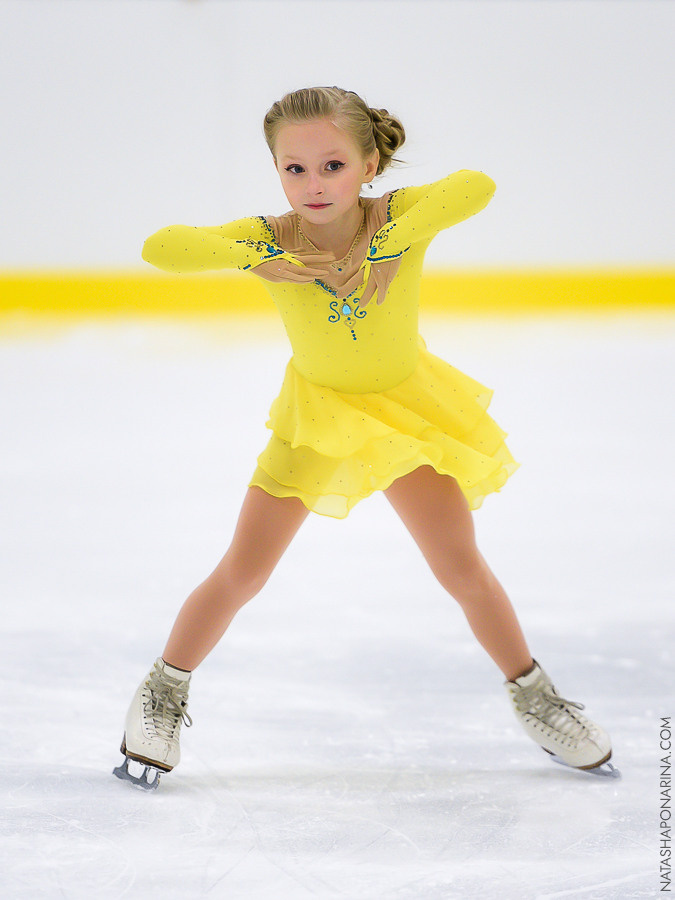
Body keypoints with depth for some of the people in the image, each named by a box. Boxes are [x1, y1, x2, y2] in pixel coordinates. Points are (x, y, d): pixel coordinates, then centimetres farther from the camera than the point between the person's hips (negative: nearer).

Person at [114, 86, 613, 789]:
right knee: (243, 571, -2)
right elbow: (161, 247, -34)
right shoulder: (267, 241, -22)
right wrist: (262, 259, -41)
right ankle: (164, 694, 18)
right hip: (315, 414, 0)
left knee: (463, 570, 4)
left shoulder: (399, 220, -23)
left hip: (406, 405, 0)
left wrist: (384, 246, -47)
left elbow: (476, 187, -42)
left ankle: (533, 697, 24)